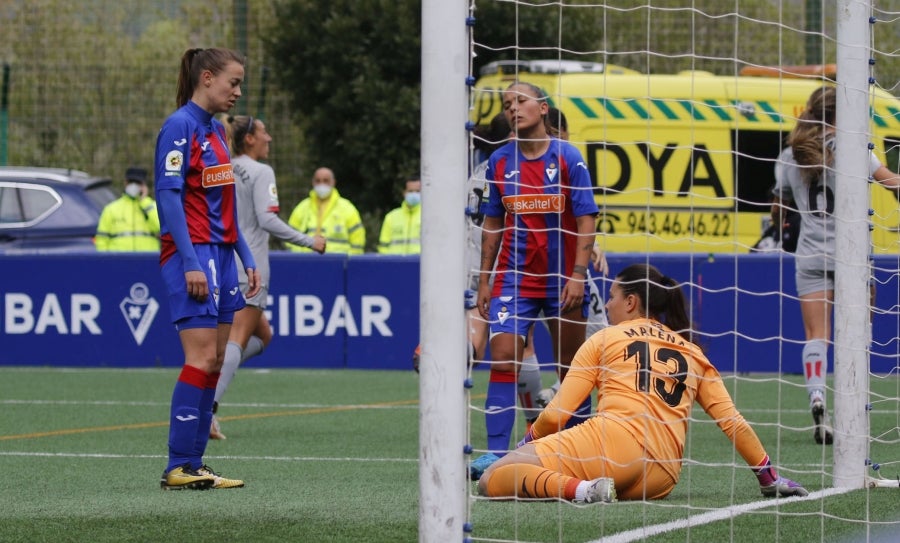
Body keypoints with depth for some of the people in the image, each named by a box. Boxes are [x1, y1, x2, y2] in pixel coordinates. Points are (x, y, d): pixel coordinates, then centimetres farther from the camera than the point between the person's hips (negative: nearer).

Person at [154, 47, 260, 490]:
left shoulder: (215, 130, 17)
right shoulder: (179, 127, -11)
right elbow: (169, 196, -16)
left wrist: (246, 258, 18)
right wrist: (190, 262, -21)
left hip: (220, 254, 9)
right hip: (192, 255, -9)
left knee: (215, 360, 6)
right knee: (202, 357, -13)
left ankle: (194, 463, 7)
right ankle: (179, 467, -12)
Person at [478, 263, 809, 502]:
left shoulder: (604, 340, 13)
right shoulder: (694, 354, 24)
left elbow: (556, 414, 8)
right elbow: (733, 422, 17)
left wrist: (528, 442, 27)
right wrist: (769, 477, 24)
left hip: (614, 440, -5)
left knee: (492, 482, -8)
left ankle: (581, 488, -28)